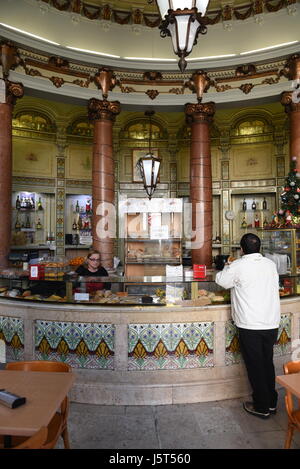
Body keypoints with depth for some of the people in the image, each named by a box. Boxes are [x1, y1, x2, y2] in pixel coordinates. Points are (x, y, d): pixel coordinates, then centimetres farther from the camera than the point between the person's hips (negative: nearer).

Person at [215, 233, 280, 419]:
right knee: (268, 363, 19)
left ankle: (262, 407, 22)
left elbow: (221, 280, 1)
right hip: (272, 323, 5)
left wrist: (227, 268, 20)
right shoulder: (271, 264, 2)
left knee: (255, 366, 9)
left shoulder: (238, 266, -13)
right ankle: (272, 403, 33)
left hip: (250, 326, -5)